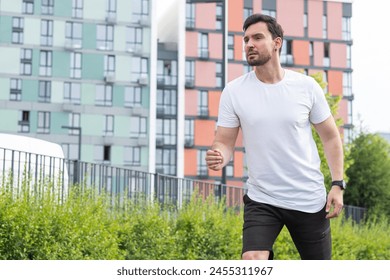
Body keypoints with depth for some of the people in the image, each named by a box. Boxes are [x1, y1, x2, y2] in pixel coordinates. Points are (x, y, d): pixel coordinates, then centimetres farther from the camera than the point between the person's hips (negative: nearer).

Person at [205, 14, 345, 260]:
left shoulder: (307, 86, -4)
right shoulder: (234, 91, -3)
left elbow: (330, 136, 4)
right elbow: (224, 142, -1)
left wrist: (338, 184, -4)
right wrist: (219, 158, -24)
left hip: (310, 200, 1)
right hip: (261, 200, 0)